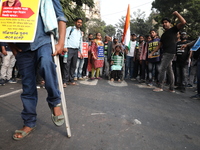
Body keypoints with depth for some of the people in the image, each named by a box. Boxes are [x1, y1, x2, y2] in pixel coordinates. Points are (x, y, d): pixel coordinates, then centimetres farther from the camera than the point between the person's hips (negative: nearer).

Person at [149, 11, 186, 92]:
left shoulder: (173, 29, 2)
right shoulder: (163, 35, 22)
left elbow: (183, 22, -14)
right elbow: (159, 45, 21)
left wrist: (176, 13, -7)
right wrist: (152, 53, 15)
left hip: (170, 53, -9)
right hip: (165, 53, 9)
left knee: (162, 69, -11)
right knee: (169, 70, 8)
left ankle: (160, 87, -3)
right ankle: (171, 88, 14)